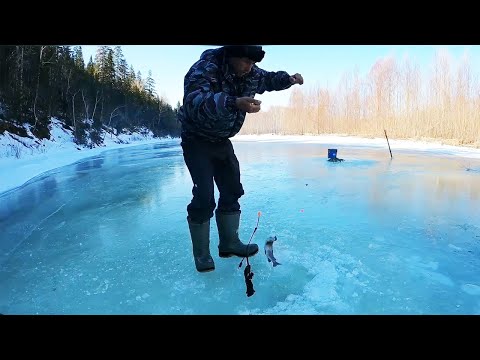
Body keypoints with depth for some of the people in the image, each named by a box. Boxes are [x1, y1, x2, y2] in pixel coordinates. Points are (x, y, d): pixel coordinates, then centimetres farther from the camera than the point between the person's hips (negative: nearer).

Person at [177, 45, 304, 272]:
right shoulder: (204, 69, -25)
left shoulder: (250, 74, -3)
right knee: (204, 197, -15)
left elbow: (269, 79, 19)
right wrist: (234, 103, -56)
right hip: (197, 141, -7)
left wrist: (289, 79, 0)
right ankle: (201, 255, 1)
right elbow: (195, 101, -44)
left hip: (222, 142, 7)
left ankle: (229, 244, 21)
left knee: (232, 191, 7)